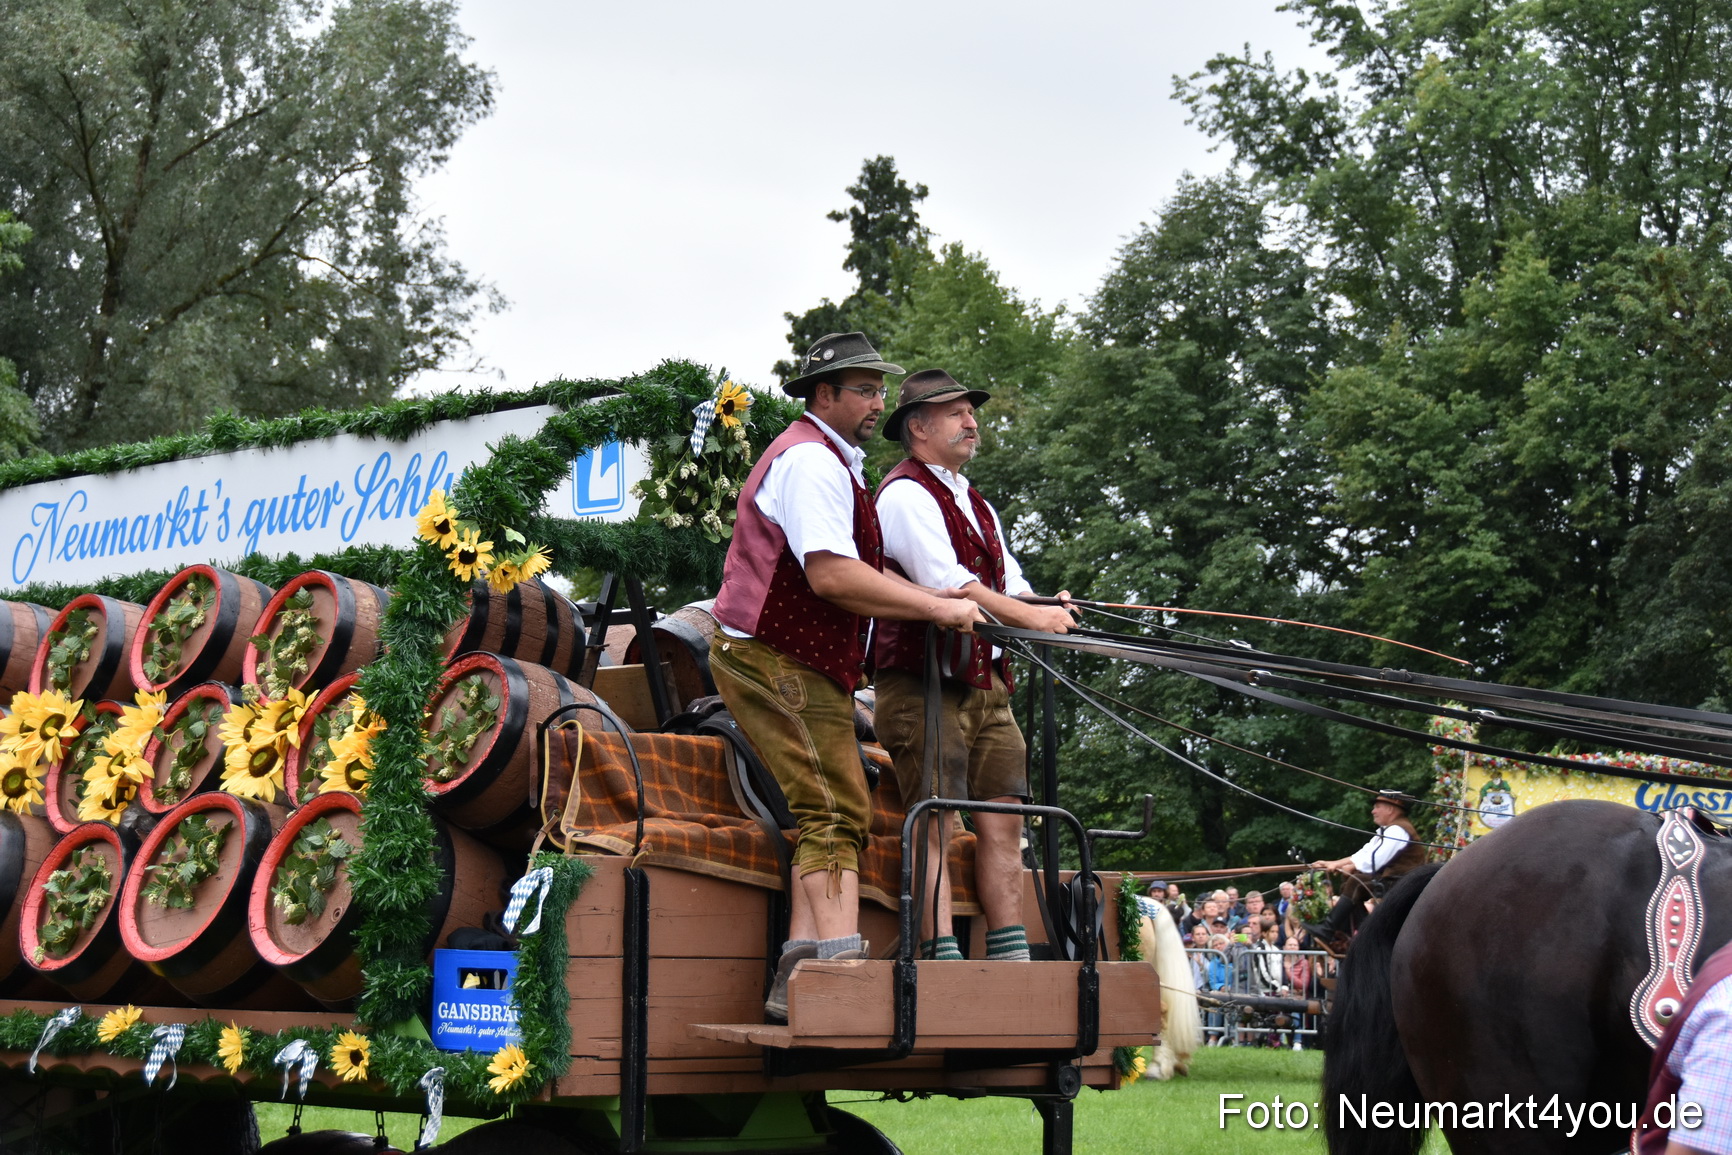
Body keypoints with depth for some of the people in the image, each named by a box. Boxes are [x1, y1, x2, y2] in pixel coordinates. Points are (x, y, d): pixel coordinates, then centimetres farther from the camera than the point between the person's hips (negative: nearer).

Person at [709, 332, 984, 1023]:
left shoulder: (830, 462, 24)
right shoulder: (810, 460, -12)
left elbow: (862, 573, 22)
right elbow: (833, 577, -24)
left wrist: (945, 599, 9)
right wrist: (938, 609, -19)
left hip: (806, 668, 11)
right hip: (775, 663, -11)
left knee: (836, 816, 6)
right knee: (835, 811, -17)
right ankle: (839, 967, -23)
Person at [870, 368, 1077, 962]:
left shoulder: (978, 506, 24)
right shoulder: (905, 494, -5)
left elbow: (1010, 585, 18)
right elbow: (945, 581, -16)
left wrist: (1048, 605, -4)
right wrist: (1029, 616, -17)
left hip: (987, 689, 8)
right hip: (924, 688, -8)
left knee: (1002, 824, 3)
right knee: (935, 824, -11)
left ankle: (1012, 963, 4)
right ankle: (941, 959, -14)